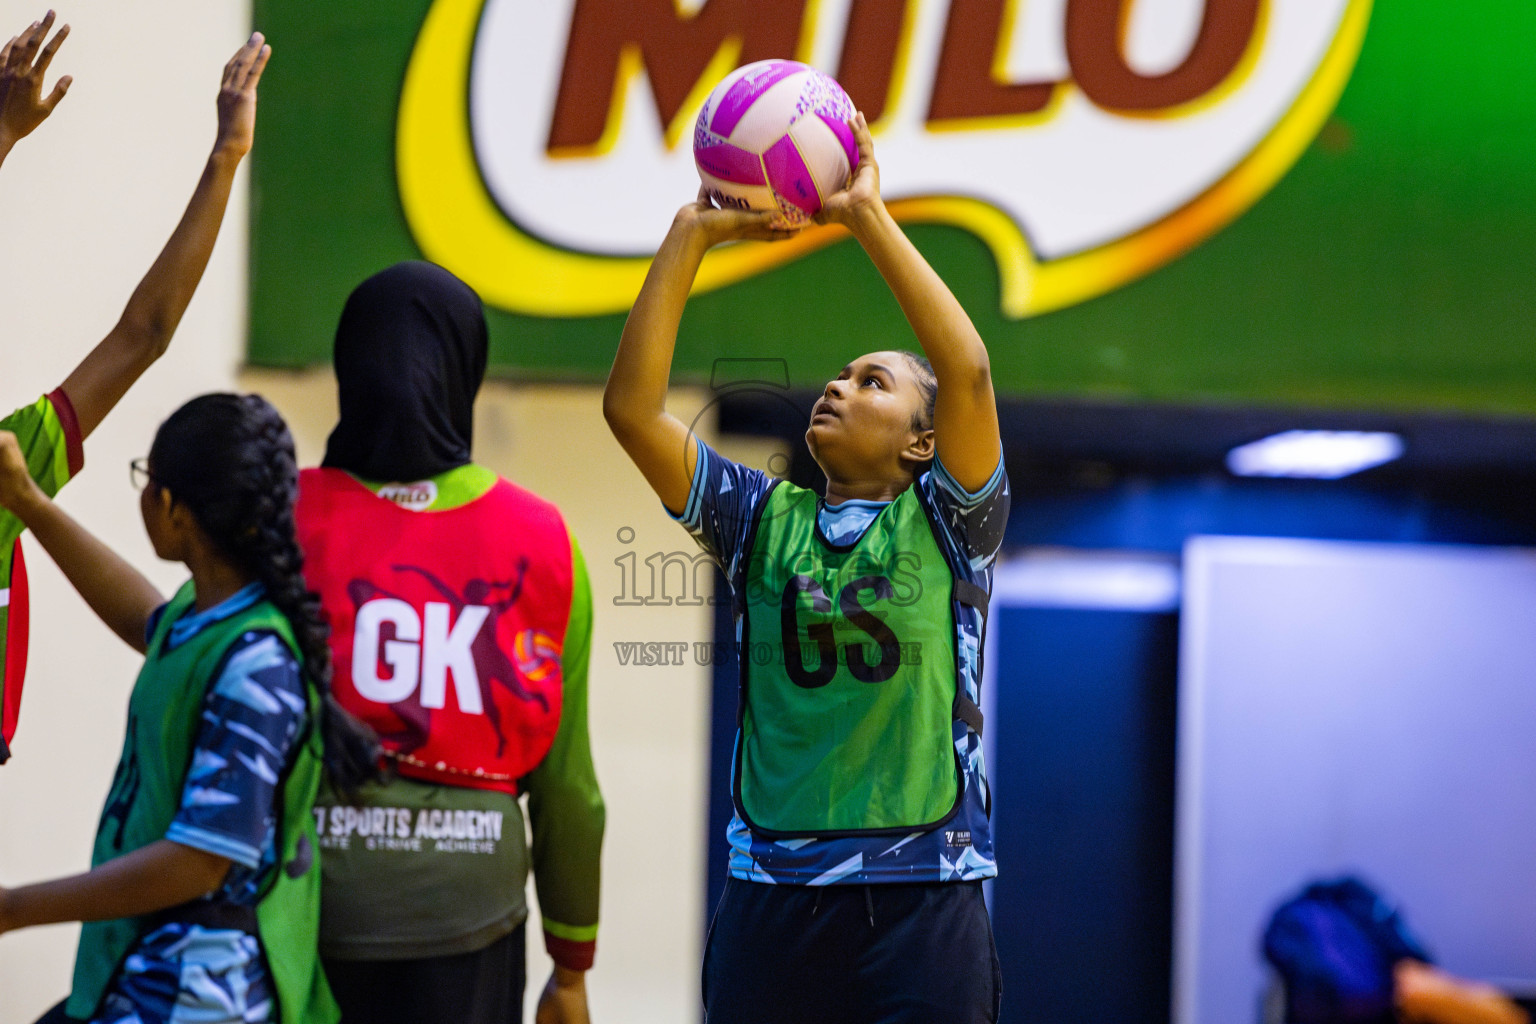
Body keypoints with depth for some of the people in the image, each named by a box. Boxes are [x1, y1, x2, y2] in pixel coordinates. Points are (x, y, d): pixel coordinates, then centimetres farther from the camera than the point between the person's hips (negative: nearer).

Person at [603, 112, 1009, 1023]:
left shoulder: (946, 525, 4)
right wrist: (692, 235, 0)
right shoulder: (764, 520, 11)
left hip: (924, 890, -2)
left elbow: (969, 371, -13)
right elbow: (632, 407, 2)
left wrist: (869, 217, -10)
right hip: (773, 891, 2)